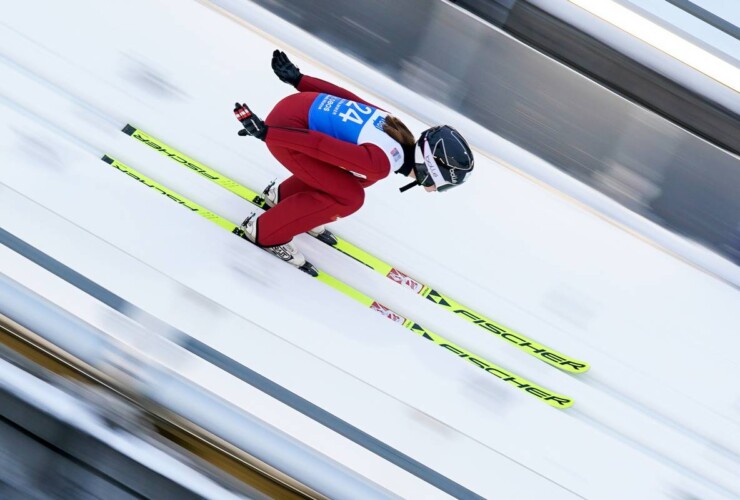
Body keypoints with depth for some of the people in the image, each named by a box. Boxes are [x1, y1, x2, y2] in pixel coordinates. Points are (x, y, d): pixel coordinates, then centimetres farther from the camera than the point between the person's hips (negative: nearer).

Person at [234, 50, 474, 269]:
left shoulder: (396, 129, 2)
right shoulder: (381, 163, -23)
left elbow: (343, 95, 7)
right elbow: (320, 144, -25)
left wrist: (298, 78, 14)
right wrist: (265, 132, -21)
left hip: (298, 104, 9)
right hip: (285, 126, -9)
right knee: (348, 197, -6)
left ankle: (282, 195, 34)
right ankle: (265, 232, 5)